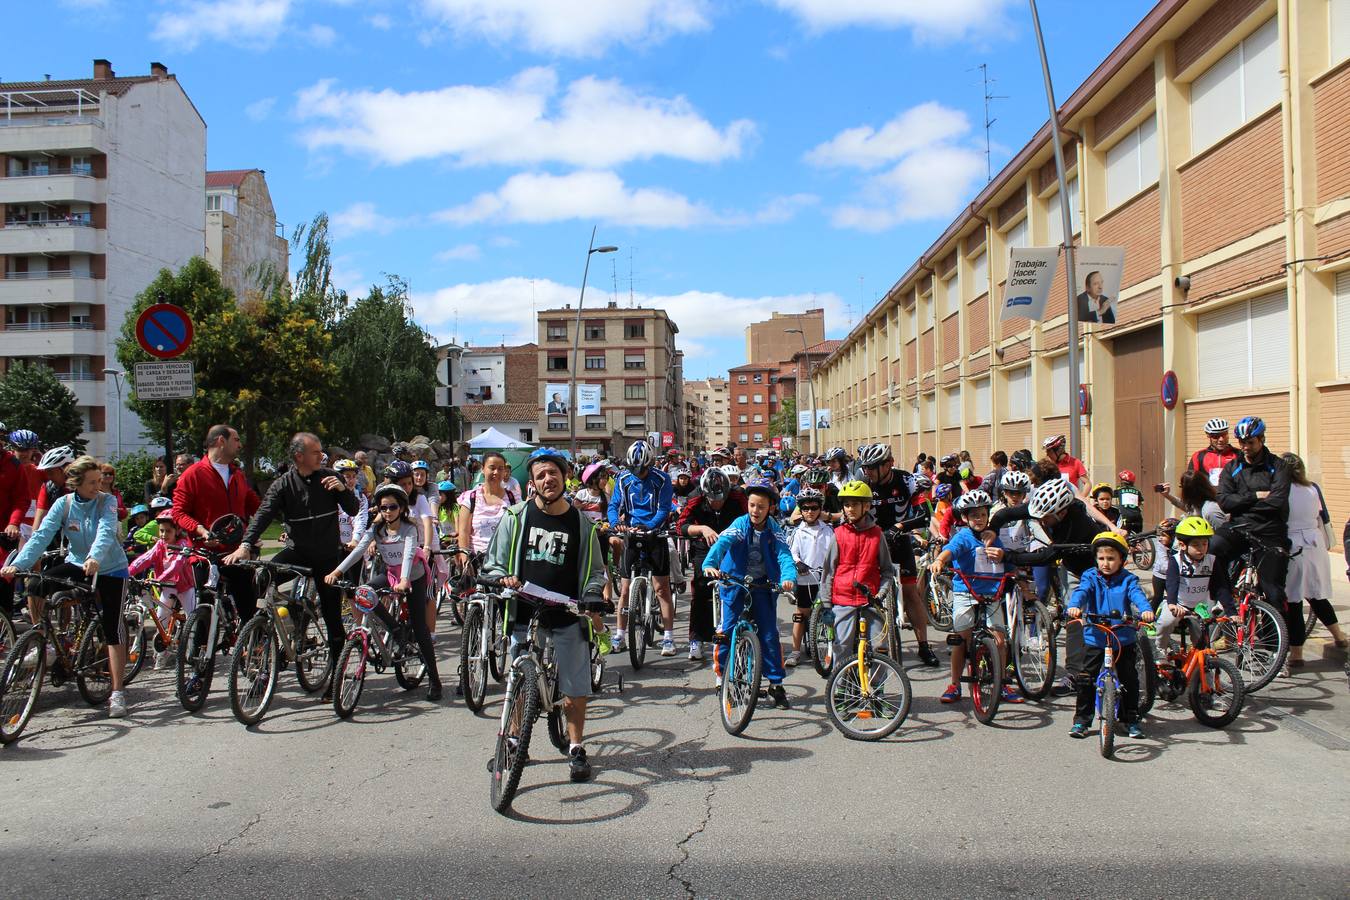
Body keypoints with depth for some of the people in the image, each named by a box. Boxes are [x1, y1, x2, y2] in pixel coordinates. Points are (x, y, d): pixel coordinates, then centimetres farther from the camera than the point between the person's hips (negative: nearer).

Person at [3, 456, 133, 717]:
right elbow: (42, 536, -18)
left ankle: (117, 694, -5)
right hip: (77, 565, 3)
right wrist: (17, 564, -34)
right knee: (35, 586, -21)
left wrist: (95, 557, -52)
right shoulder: (64, 503, -8)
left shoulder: (107, 502, -14)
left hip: (111, 570, -3)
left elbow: (106, 531, -31)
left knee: (113, 629, -9)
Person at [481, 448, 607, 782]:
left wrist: (592, 595, -11)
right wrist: (503, 579, -14)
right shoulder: (516, 516, 1)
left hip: (567, 619, 0)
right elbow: (493, 563, 7)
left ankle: (576, 749, 19)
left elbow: (593, 572, 8)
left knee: (575, 688, 2)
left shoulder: (581, 523, 2)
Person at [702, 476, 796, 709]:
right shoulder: (740, 524, -11)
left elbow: (784, 556, -18)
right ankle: (722, 674, 16)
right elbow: (722, 542, -28)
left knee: (769, 635, -1)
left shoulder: (774, 530, -6)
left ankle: (776, 684, 9)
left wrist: (789, 579, -40)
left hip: (762, 585, 1)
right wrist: (710, 564, -48)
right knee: (728, 631, -3)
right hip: (735, 582, -1)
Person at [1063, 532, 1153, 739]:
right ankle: (1081, 720, 9)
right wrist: (1074, 606, -39)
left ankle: (1131, 720, 21)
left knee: (1129, 679, 6)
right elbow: (1081, 591, -16)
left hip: (1124, 639, 1)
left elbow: (1137, 595, -15)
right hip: (1095, 638, 0)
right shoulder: (1090, 577, 2)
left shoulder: (1127, 580, 2)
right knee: (1086, 679, -2)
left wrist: (1146, 610, -38)